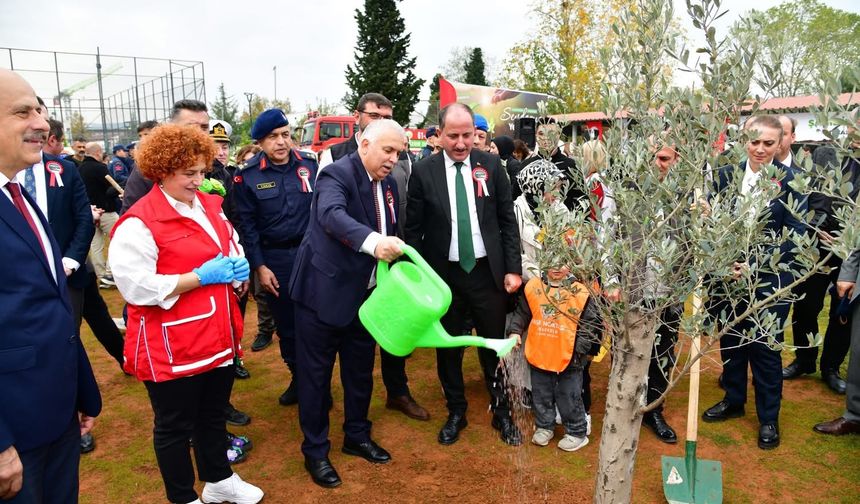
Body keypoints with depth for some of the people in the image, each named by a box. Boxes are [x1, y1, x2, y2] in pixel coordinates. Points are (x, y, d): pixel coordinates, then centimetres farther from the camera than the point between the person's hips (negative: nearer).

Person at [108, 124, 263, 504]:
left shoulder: (209, 205, 7)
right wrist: (201, 277, -21)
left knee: (215, 414, 22)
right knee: (174, 426, 12)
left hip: (218, 335, 7)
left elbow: (232, 245, 21)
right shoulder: (138, 223, -16)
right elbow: (137, 287, -21)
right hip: (171, 347, -7)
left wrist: (238, 270, -2)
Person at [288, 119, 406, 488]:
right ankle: (315, 451, 24)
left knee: (360, 370, 18)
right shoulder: (337, 174, -17)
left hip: (365, 293, 7)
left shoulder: (388, 184, 6)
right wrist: (373, 242, -54)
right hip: (323, 292, -7)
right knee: (316, 374, 6)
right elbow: (332, 215, -38)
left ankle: (357, 437, 38)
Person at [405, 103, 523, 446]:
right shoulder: (424, 171, -5)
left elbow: (508, 220, 2)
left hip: (487, 271, 1)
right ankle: (456, 412, 35)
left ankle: (501, 412, 33)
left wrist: (513, 269, -3)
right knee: (448, 347, 14)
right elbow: (413, 229, -1)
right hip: (443, 273, 0)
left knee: (495, 345, 12)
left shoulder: (491, 165, -2)